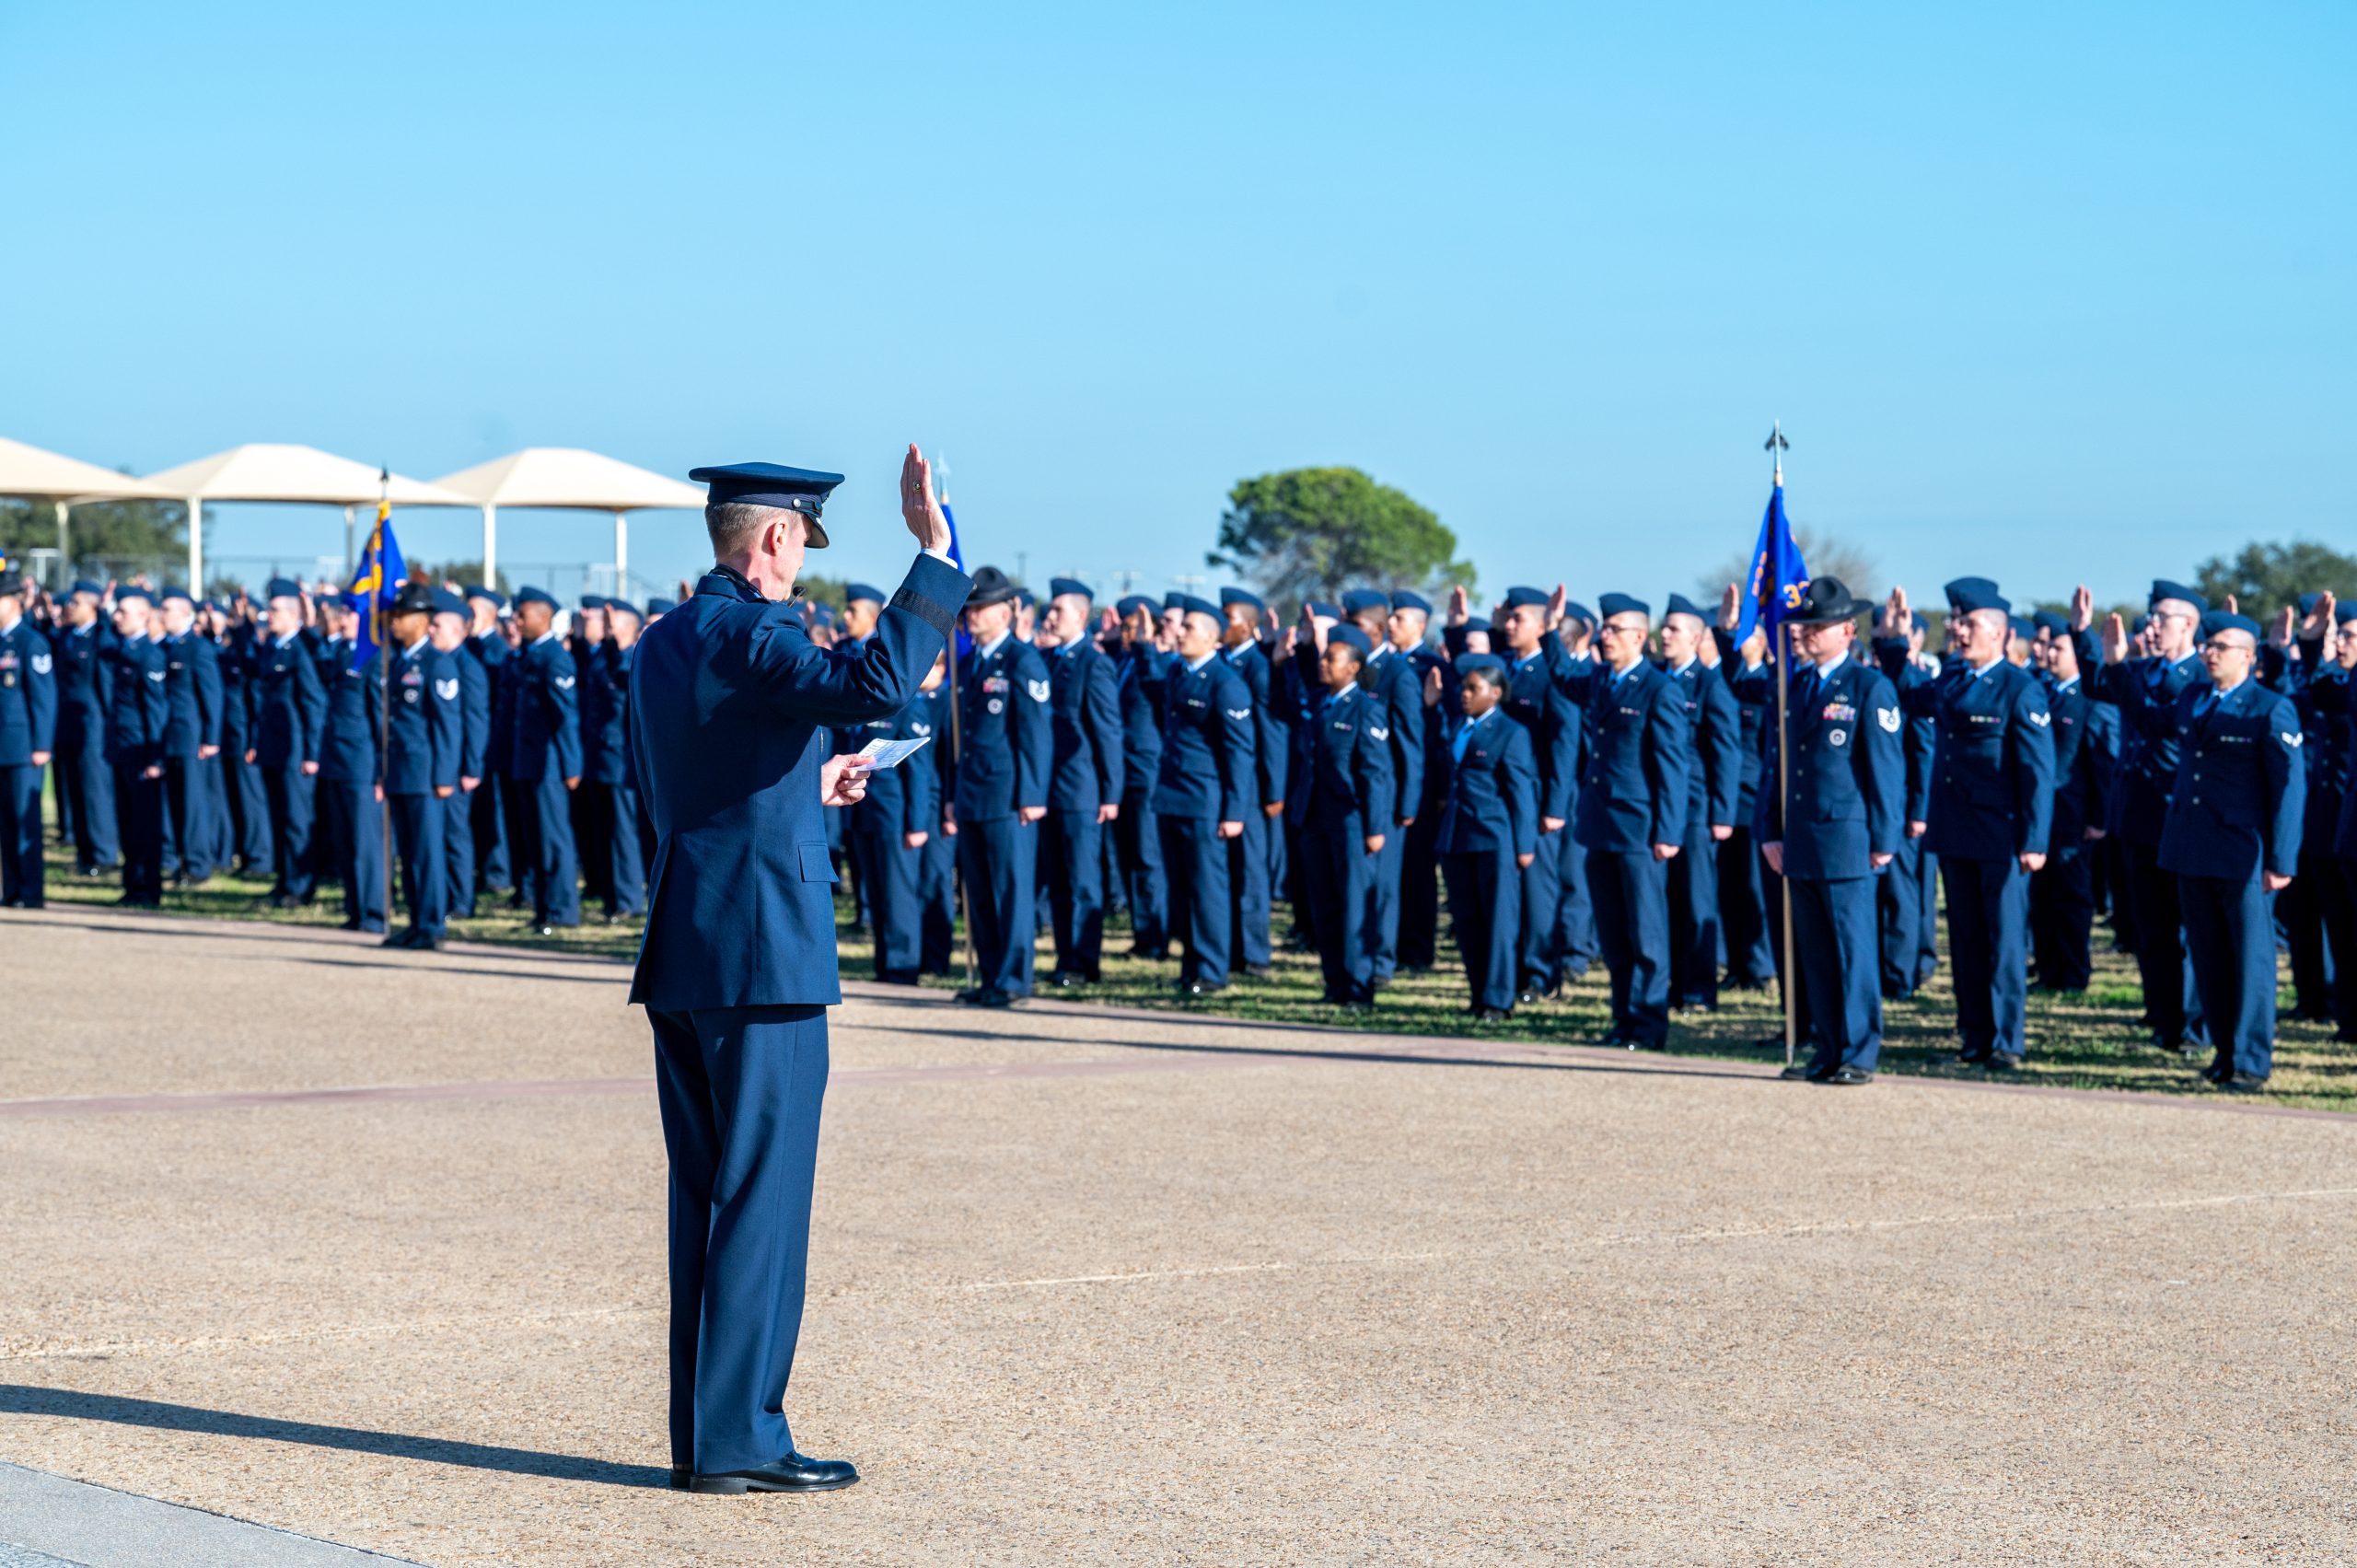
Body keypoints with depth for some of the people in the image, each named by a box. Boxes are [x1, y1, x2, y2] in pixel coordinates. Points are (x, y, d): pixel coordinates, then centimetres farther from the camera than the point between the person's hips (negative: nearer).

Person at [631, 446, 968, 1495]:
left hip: (683, 957, 9)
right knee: (759, 1199, -4)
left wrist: (806, 789, 29)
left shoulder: (662, 644, 14)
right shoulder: (748, 634, -13)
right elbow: (876, 685, -30)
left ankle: (706, 1435, 16)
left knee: (706, 1199, 12)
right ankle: (736, 1440, -2)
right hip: (764, 958, -9)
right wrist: (933, 555, -26)